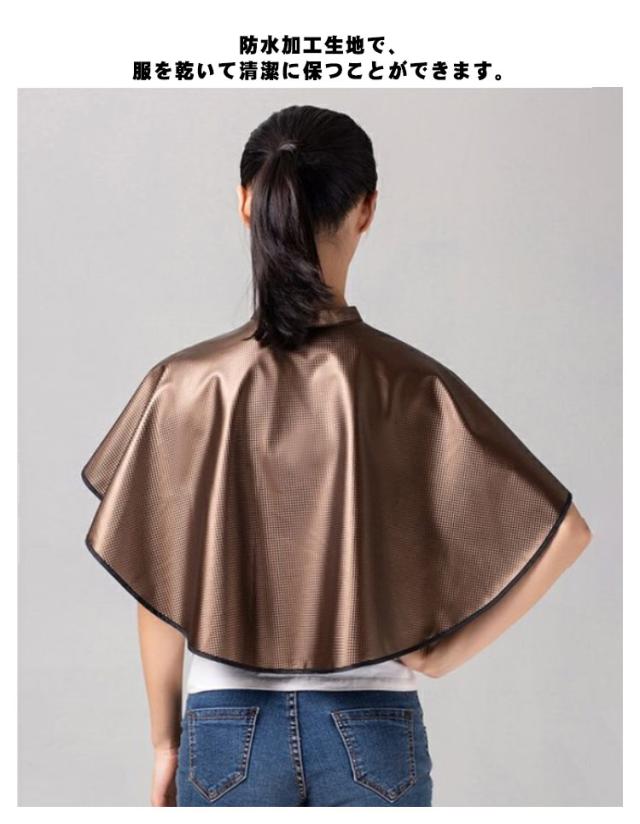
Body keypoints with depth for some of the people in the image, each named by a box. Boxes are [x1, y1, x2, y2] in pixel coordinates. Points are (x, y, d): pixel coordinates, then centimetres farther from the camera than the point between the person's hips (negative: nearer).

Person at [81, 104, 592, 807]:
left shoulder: (186, 388, -9)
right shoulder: (410, 386, -10)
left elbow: (160, 589, -4)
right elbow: (565, 532, -12)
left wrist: (165, 742, 8)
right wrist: (443, 651, -4)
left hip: (229, 727, 0)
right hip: (371, 733, 0)